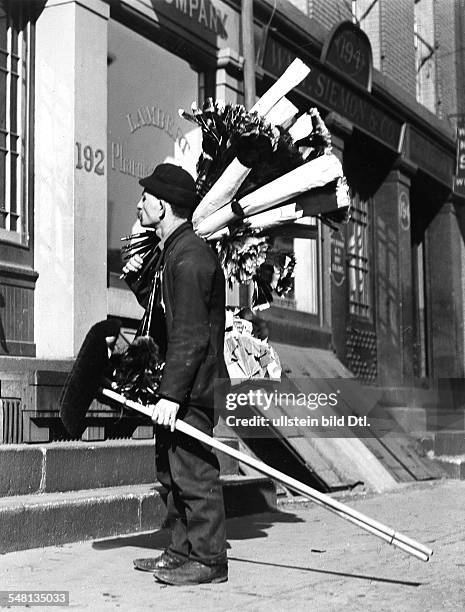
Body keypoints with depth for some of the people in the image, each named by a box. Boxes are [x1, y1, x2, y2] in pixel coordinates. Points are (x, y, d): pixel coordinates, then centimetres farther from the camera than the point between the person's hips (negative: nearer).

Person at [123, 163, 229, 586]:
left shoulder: (189, 258, -17)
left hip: (191, 384, -11)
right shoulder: (171, 253, 17)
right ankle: (182, 551, 22)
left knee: (192, 469, -8)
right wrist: (137, 279, 11)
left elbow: (190, 336, -22)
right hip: (176, 381, 11)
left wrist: (172, 394, -25)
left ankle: (208, 559, -1)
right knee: (171, 468, 14)